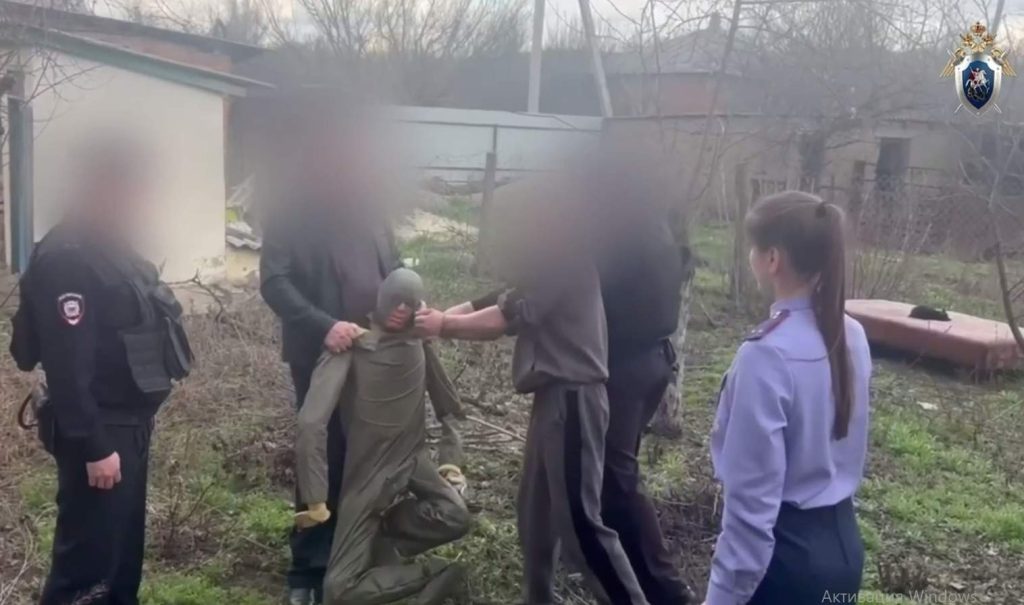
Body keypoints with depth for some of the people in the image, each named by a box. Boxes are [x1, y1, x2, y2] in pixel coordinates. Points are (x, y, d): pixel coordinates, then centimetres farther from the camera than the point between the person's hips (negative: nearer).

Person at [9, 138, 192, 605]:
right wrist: (93, 446, -23)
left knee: (124, 543, 20)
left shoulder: (114, 247, 12)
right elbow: (67, 364, -23)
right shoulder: (66, 258, -19)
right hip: (101, 431, -10)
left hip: (131, 422, 10)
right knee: (89, 555, -2)